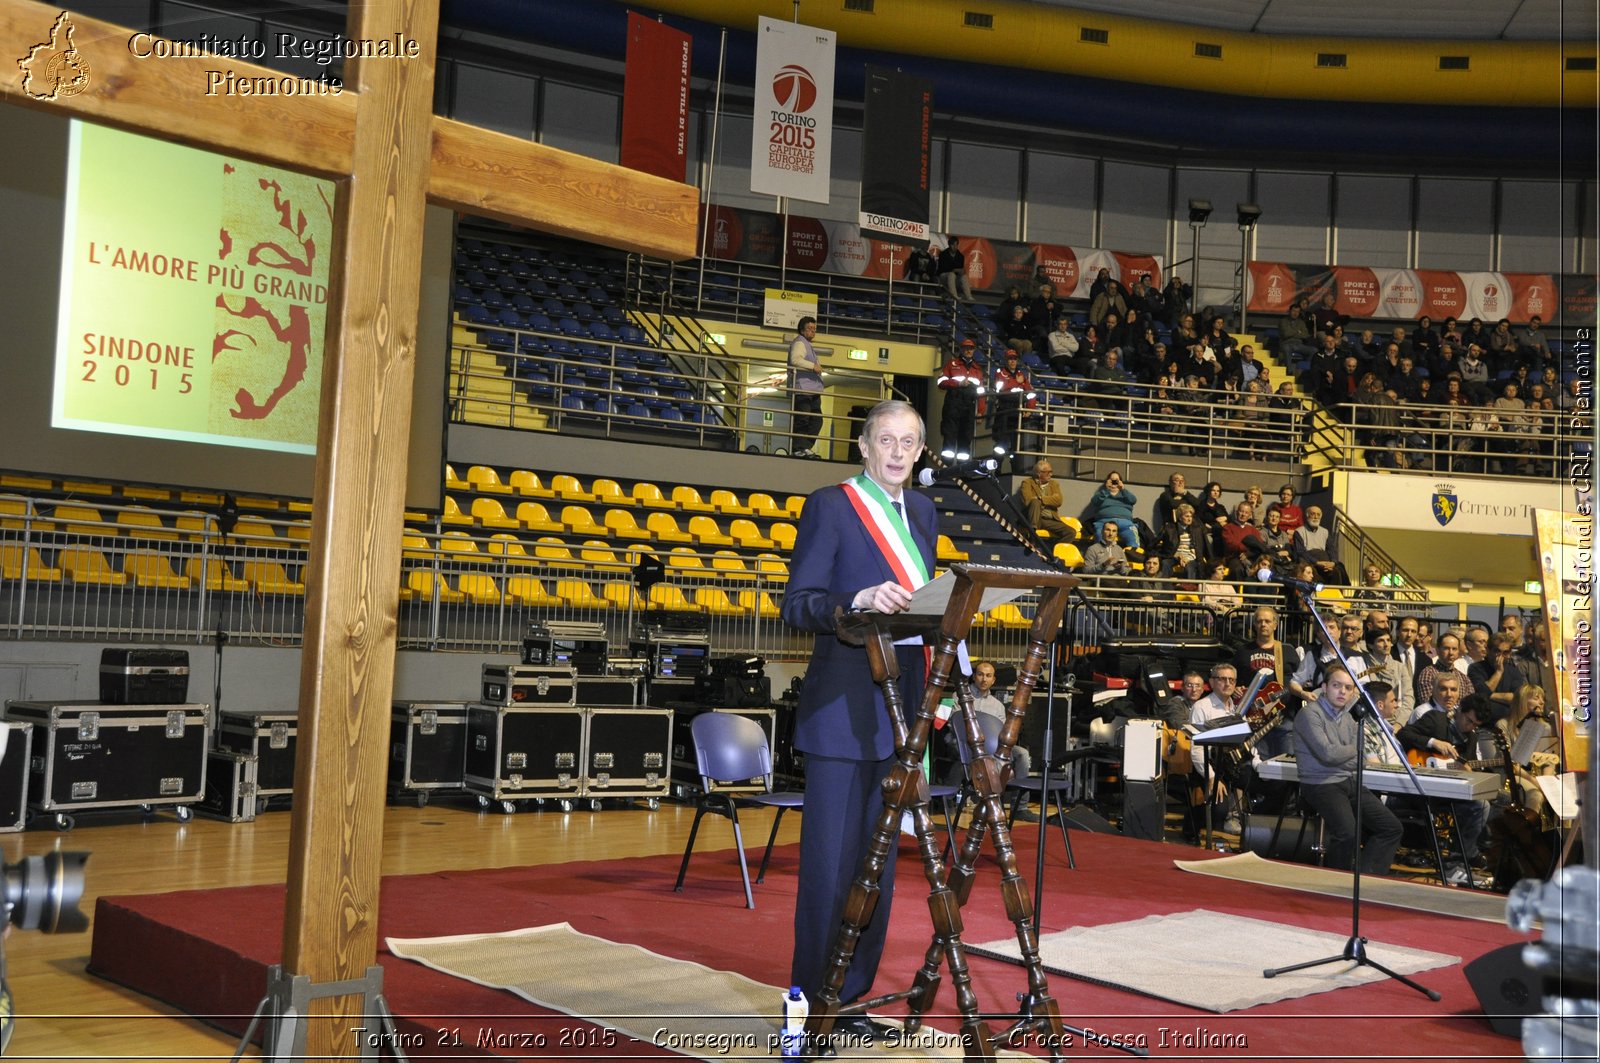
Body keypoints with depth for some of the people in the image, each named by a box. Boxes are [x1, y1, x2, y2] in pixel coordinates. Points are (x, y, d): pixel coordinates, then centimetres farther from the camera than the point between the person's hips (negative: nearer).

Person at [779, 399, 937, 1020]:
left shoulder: (923, 513, 15)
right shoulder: (830, 506, -4)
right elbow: (797, 606, -12)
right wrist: (860, 601, -27)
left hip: (900, 709, 7)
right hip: (843, 707, -6)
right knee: (830, 858, -3)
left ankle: (850, 996, 21)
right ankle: (811, 998, 9)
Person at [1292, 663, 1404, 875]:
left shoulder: (1347, 716, 16)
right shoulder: (1310, 714, -9)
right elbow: (1328, 754, -18)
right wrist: (1355, 749, -1)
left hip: (1350, 783, 9)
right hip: (1321, 785, -9)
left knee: (1391, 827, -2)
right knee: (1348, 833, -29)